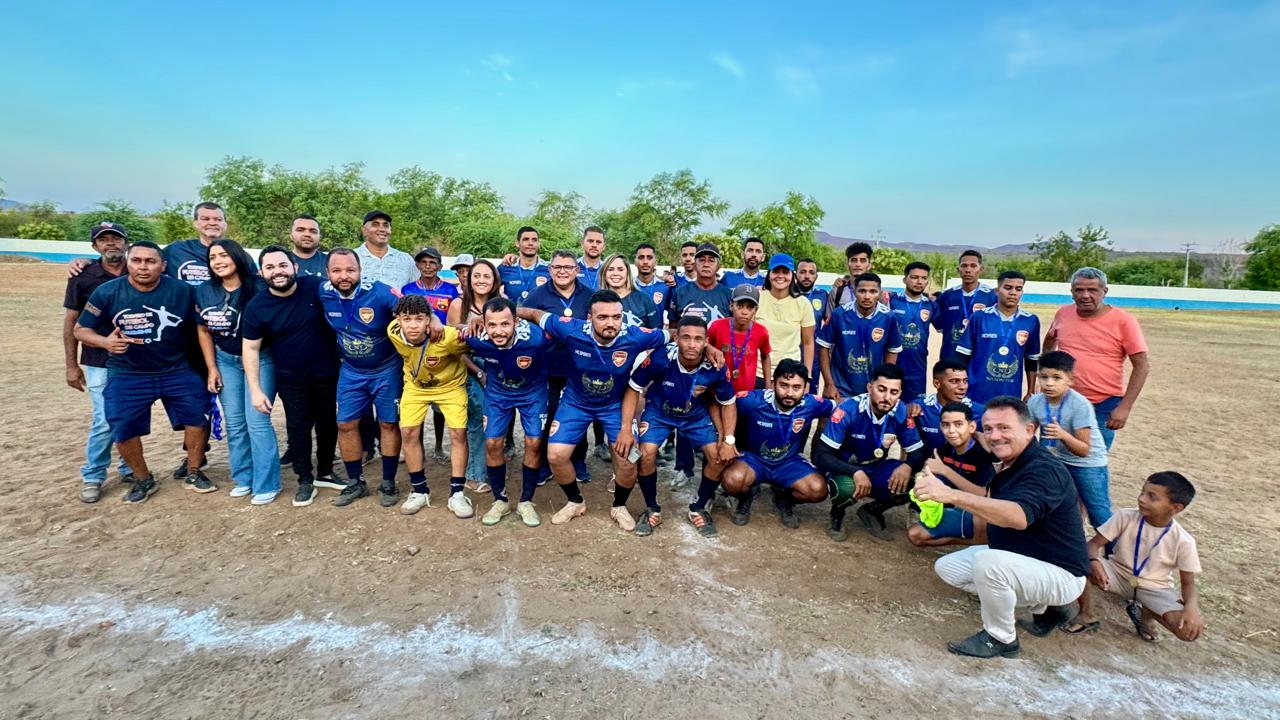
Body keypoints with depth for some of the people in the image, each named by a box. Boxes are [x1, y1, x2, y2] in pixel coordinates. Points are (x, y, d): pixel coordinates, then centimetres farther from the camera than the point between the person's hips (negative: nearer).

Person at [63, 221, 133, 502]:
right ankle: (92, 477, 15)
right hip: (99, 363, -2)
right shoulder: (83, 276, -3)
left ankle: (129, 469, 26)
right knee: (105, 422, -3)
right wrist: (71, 365, -1)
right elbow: (71, 321, 1)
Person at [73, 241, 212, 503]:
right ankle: (143, 480, 26)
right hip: (126, 375, 0)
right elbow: (81, 329, -2)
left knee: (198, 416, 2)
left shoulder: (182, 290, -10)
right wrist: (105, 341, -25)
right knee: (122, 430, 2)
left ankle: (194, 473, 23)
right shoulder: (107, 292, -9)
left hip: (178, 371, 0)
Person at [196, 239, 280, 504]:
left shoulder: (258, 288, -15)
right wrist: (211, 368, 7)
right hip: (225, 361, 5)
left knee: (257, 421, -8)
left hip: (260, 359, -5)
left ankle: (266, 484, 2)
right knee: (234, 422, 9)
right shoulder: (203, 291, 1)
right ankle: (244, 478, 24)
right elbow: (203, 331, 10)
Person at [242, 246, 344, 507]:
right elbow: (250, 349, -7)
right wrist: (256, 390, -12)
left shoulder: (317, 287, -15)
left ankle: (325, 473, 32)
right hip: (290, 378, -1)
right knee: (298, 428, 7)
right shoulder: (256, 307, -12)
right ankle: (305, 481, 23)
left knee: (328, 424, 12)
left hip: (328, 372, 1)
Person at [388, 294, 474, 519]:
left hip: (450, 385, -3)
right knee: (408, 433, -5)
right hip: (415, 385, 3)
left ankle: (457, 494, 3)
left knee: (458, 433, -10)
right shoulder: (394, 332, -26)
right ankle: (419, 491, 12)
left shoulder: (448, 337, -37)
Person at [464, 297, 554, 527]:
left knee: (534, 443, -8)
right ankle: (500, 500, 17)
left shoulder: (537, 337, -36)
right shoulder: (477, 339, -28)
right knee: (492, 443, -4)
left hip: (532, 391, -1)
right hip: (497, 392, 2)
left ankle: (526, 502, 12)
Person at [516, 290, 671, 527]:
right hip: (576, 402, 1)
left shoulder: (635, 337, -29)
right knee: (556, 455, -6)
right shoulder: (572, 330, -29)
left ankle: (619, 506, 22)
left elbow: (671, 336, -13)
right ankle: (575, 502, 24)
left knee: (628, 460, -10)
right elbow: (536, 314, -14)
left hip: (615, 404, 0)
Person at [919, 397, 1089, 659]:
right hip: (1015, 557, 9)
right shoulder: (1009, 465, 3)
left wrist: (951, 494, -52)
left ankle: (1001, 638, -6)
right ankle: (1041, 607, 15)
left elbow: (1019, 516, -45)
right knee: (947, 567, 8)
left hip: (1060, 574, -9)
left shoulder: (1044, 470, -26)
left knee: (987, 562, -34)